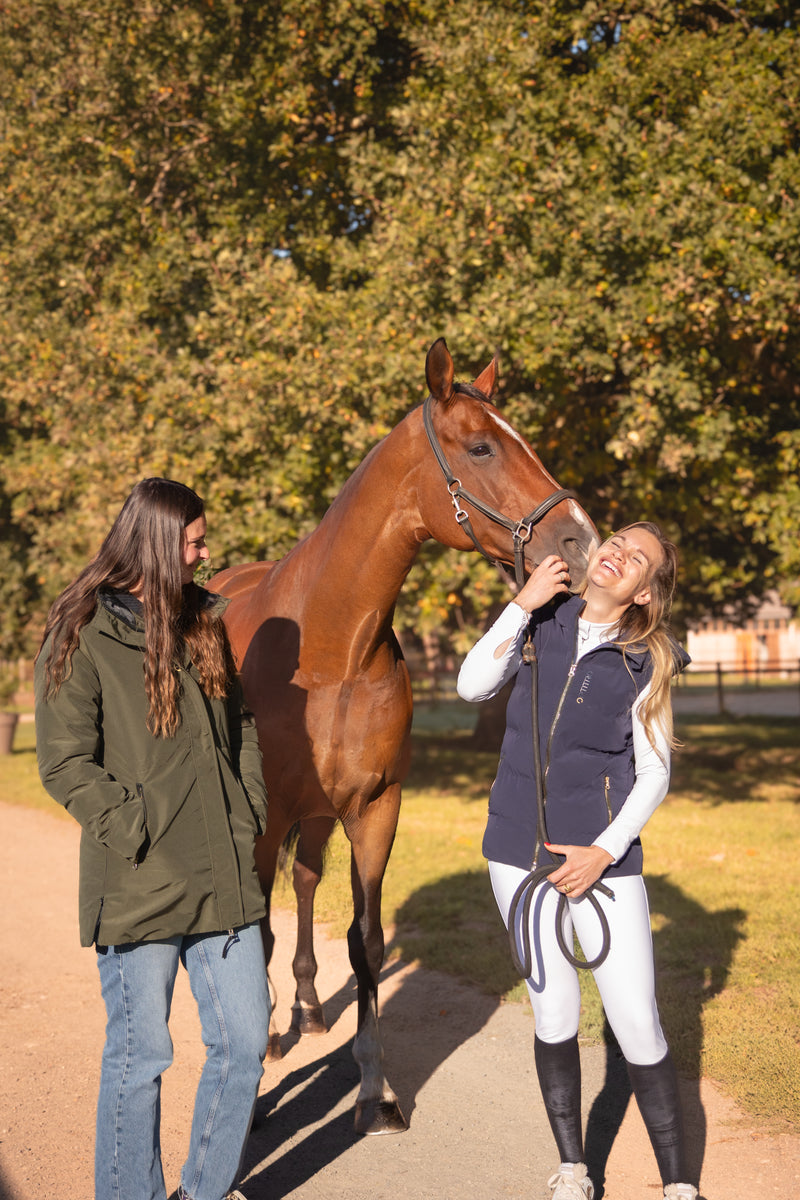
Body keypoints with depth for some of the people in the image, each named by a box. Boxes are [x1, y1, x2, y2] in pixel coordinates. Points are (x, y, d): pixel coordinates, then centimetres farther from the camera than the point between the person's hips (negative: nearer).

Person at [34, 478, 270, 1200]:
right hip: (140, 887, -6)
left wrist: (249, 814, 8)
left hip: (225, 878, 6)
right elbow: (65, 764, -10)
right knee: (140, 1058, 4)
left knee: (244, 1045, 9)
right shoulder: (82, 636, -7)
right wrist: (141, 834, -16)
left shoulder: (203, 621, 13)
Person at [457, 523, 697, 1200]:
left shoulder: (645, 663, -5)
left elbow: (654, 775, -2)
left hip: (604, 859, -2)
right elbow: (473, 686, -9)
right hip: (520, 852, 2)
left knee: (638, 1023, -3)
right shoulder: (542, 624, 3)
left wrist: (606, 851, -12)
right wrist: (523, 605, -15)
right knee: (554, 1015, 12)